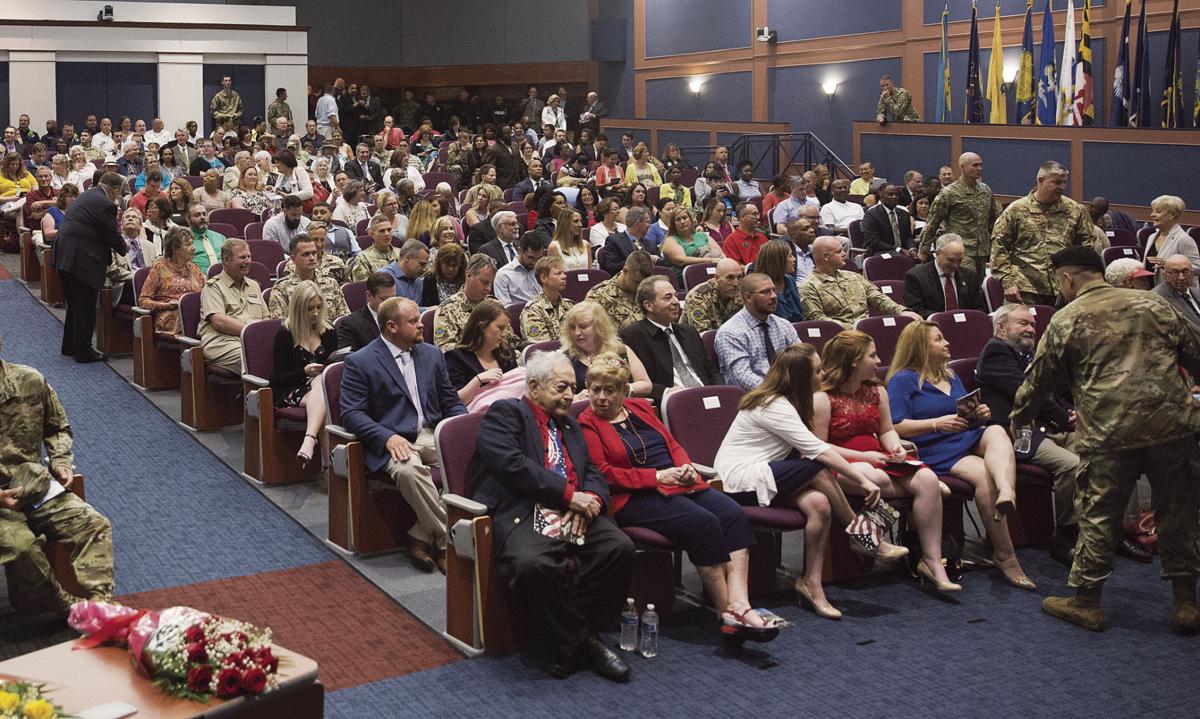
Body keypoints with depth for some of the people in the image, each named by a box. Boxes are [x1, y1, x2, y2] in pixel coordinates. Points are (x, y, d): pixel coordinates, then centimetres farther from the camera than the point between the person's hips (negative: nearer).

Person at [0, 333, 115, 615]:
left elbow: (57, 427, 18)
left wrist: (61, 462, 0)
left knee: (95, 525, -13)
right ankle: (69, 607, -12)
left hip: (38, 486, 4)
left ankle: (99, 602, -17)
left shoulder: (30, 381, -1)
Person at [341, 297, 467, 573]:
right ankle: (447, 541, -26)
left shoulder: (432, 355, 17)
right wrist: (387, 437, -22)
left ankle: (421, 536, -19)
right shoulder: (359, 362, 0)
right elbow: (351, 414, -6)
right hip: (392, 441, -4)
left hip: (434, 436, 5)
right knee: (409, 470, -38)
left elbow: (451, 402, 20)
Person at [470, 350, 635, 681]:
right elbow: (513, 465, -11)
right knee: (533, 564, -37)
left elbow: (592, 472, 20)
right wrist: (570, 494, -13)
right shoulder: (505, 413, 5)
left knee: (620, 547, -22)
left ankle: (577, 636, -6)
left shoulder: (570, 425, 30)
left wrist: (590, 499, -5)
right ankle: (580, 641, -14)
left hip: (574, 514, 6)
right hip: (523, 513, -6)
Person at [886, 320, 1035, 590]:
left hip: (967, 439, 6)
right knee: (984, 475, -31)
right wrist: (938, 423, -20)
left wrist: (980, 416, 4)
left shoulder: (950, 376, 25)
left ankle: (1007, 493, -57)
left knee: (997, 432, -28)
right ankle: (1006, 557, -29)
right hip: (934, 450, -6)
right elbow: (896, 427, -9)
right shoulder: (903, 380, 2)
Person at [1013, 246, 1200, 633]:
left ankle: (1086, 601, 17)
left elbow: (1038, 379, 11)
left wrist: (1019, 418, 27)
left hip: (1108, 434, -3)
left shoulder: (1065, 321, 4)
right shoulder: (1153, 304, 11)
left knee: (1098, 517, 8)